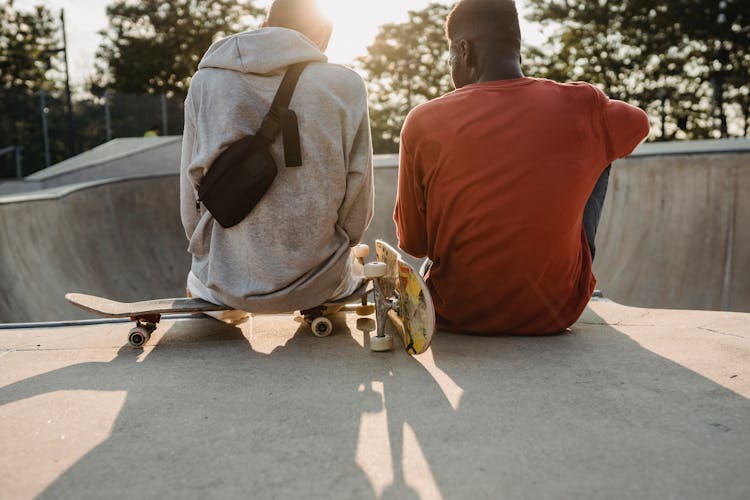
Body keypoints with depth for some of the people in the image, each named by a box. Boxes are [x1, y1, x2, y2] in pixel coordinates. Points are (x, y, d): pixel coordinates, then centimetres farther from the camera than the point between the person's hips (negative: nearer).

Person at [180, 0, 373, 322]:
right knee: (358, 273, 35)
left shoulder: (206, 81, -1)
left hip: (227, 283, 1)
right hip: (319, 284, -1)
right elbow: (357, 210, -6)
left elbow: (190, 199, 1)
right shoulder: (347, 86, -6)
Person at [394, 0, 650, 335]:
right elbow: (639, 122, 16)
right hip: (556, 313, 1)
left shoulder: (423, 123, -15)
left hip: (457, 316, 0)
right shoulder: (582, 107, -10)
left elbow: (413, 244, -4)